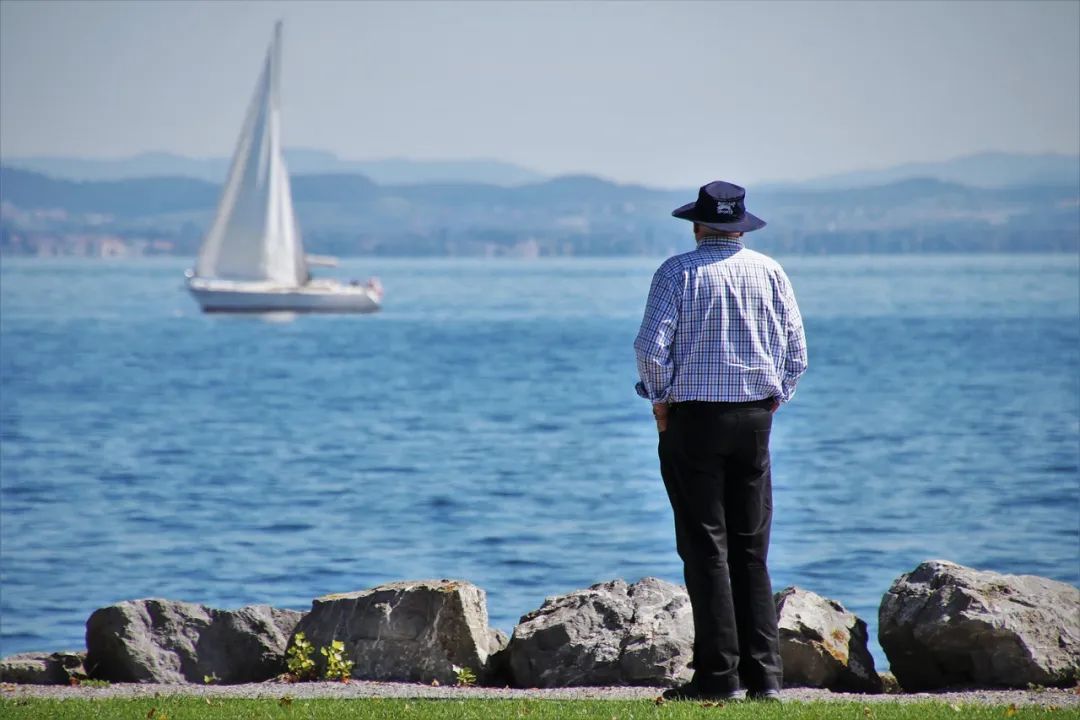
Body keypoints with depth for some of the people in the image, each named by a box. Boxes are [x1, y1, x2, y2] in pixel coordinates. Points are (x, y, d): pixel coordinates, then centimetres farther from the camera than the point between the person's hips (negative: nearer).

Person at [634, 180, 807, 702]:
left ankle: (719, 675, -4)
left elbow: (651, 347, -13)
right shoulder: (770, 273, 6)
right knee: (752, 552, 9)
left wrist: (660, 401, 0)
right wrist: (771, 401, 14)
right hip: (755, 417, 4)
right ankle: (763, 674, 5)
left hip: (693, 419, -4)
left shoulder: (678, 272, -5)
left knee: (706, 551, -1)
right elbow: (796, 352, 5)